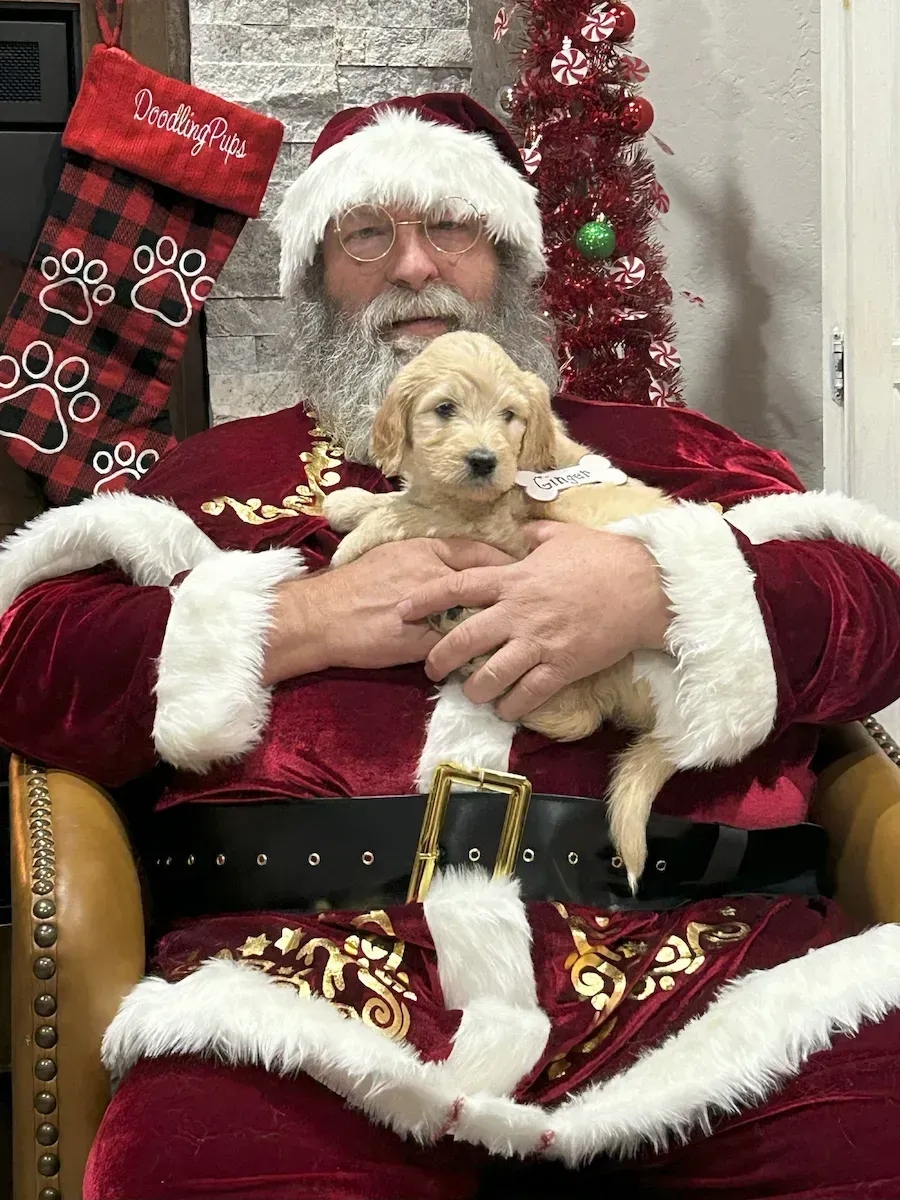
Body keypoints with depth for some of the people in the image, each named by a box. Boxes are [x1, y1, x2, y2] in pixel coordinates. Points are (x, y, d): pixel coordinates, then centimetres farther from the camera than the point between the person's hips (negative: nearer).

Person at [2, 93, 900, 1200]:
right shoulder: (232, 467, 25)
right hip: (315, 945, 0)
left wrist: (657, 592, -5)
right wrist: (299, 620, -1)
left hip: (691, 933, 1)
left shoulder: (660, 447, 26)